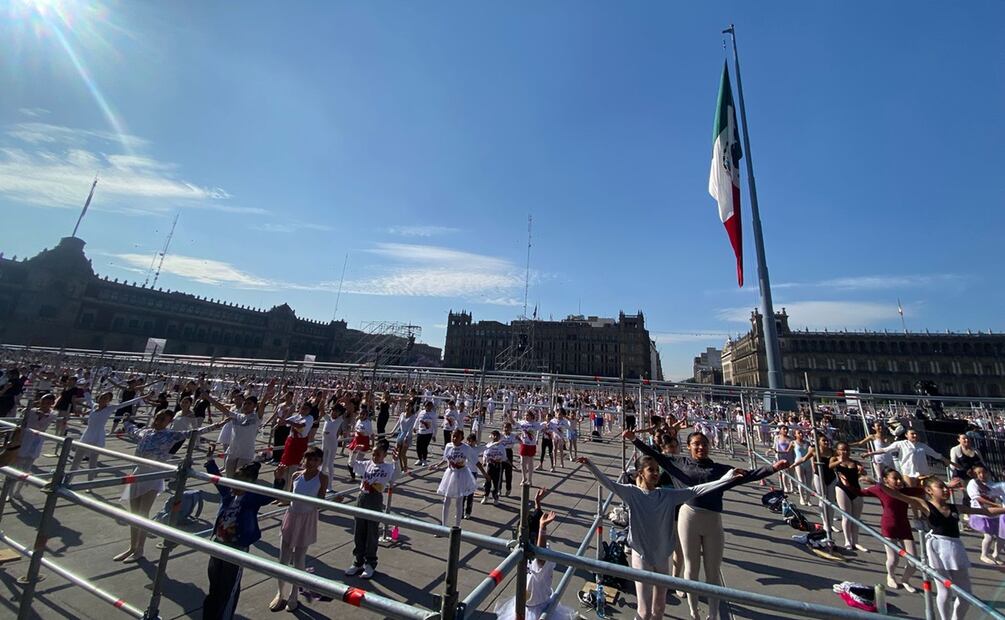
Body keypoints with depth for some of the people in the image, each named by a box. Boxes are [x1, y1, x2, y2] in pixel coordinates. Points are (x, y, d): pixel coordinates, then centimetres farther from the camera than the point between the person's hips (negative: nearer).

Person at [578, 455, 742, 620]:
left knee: (659, 605, 20)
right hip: (641, 556, -3)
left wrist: (727, 478, -13)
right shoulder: (632, 493, -15)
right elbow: (609, 483, -27)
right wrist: (589, 465, -41)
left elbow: (695, 490, -8)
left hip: (662, 556, 4)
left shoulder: (668, 494, -6)